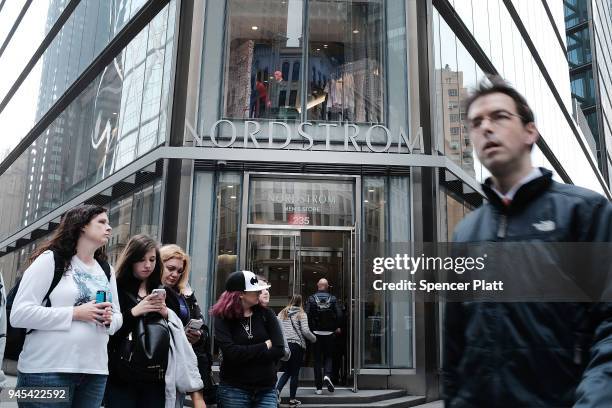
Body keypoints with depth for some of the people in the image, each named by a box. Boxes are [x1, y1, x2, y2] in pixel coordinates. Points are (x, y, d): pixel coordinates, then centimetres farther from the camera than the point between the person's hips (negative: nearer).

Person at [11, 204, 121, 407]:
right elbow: (19, 314, -11)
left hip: (95, 372, 6)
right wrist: (75, 313, -17)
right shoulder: (50, 259, -3)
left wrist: (109, 319, -4)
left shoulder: (106, 270, 15)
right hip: (47, 371, -5)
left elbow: (117, 316, 19)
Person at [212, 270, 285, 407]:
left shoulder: (266, 314, 1)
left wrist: (244, 355, -14)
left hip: (266, 389, 2)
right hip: (233, 390, -2)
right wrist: (265, 346, -11)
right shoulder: (223, 318, -5)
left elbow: (279, 350, -8)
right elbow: (231, 353, -19)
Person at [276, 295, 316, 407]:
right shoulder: (301, 314, -5)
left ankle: (277, 390, -2)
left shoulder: (281, 313, 8)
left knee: (288, 371, 18)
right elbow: (305, 331, -11)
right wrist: (314, 339, 5)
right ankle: (292, 399, 11)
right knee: (295, 373, 6)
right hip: (297, 345, -4)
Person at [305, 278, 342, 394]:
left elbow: (307, 315, -12)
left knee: (317, 359, 8)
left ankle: (319, 387, 9)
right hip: (330, 333, 0)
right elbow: (339, 314, -9)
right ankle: (328, 375, -12)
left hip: (316, 332, 0)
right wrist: (338, 327, 6)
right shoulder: (333, 299, -3)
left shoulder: (311, 298, -4)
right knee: (329, 356, 15)